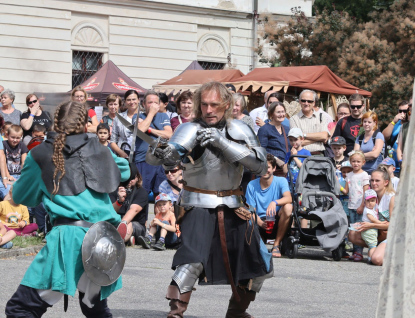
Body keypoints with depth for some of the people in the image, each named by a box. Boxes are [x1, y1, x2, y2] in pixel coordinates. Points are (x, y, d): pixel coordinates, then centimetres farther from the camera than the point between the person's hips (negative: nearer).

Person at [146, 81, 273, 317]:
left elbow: (260, 165, -13)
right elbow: (172, 154, -29)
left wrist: (222, 142, -23)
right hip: (199, 206, -5)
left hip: (233, 207, 5)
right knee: (192, 260, -27)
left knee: (258, 265, 13)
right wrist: (158, 154, -54)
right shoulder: (192, 130, -12)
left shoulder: (239, 130, -1)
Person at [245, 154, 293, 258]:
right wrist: (260, 222, -24)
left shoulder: (281, 181, -2)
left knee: (288, 207, -32)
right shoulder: (252, 185, 1)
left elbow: (289, 198, -22)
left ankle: (276, 245, -16)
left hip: (277, 223, 0)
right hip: (260, 223, 0)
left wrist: (275, 202, -43)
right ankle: (262, 240, 9)